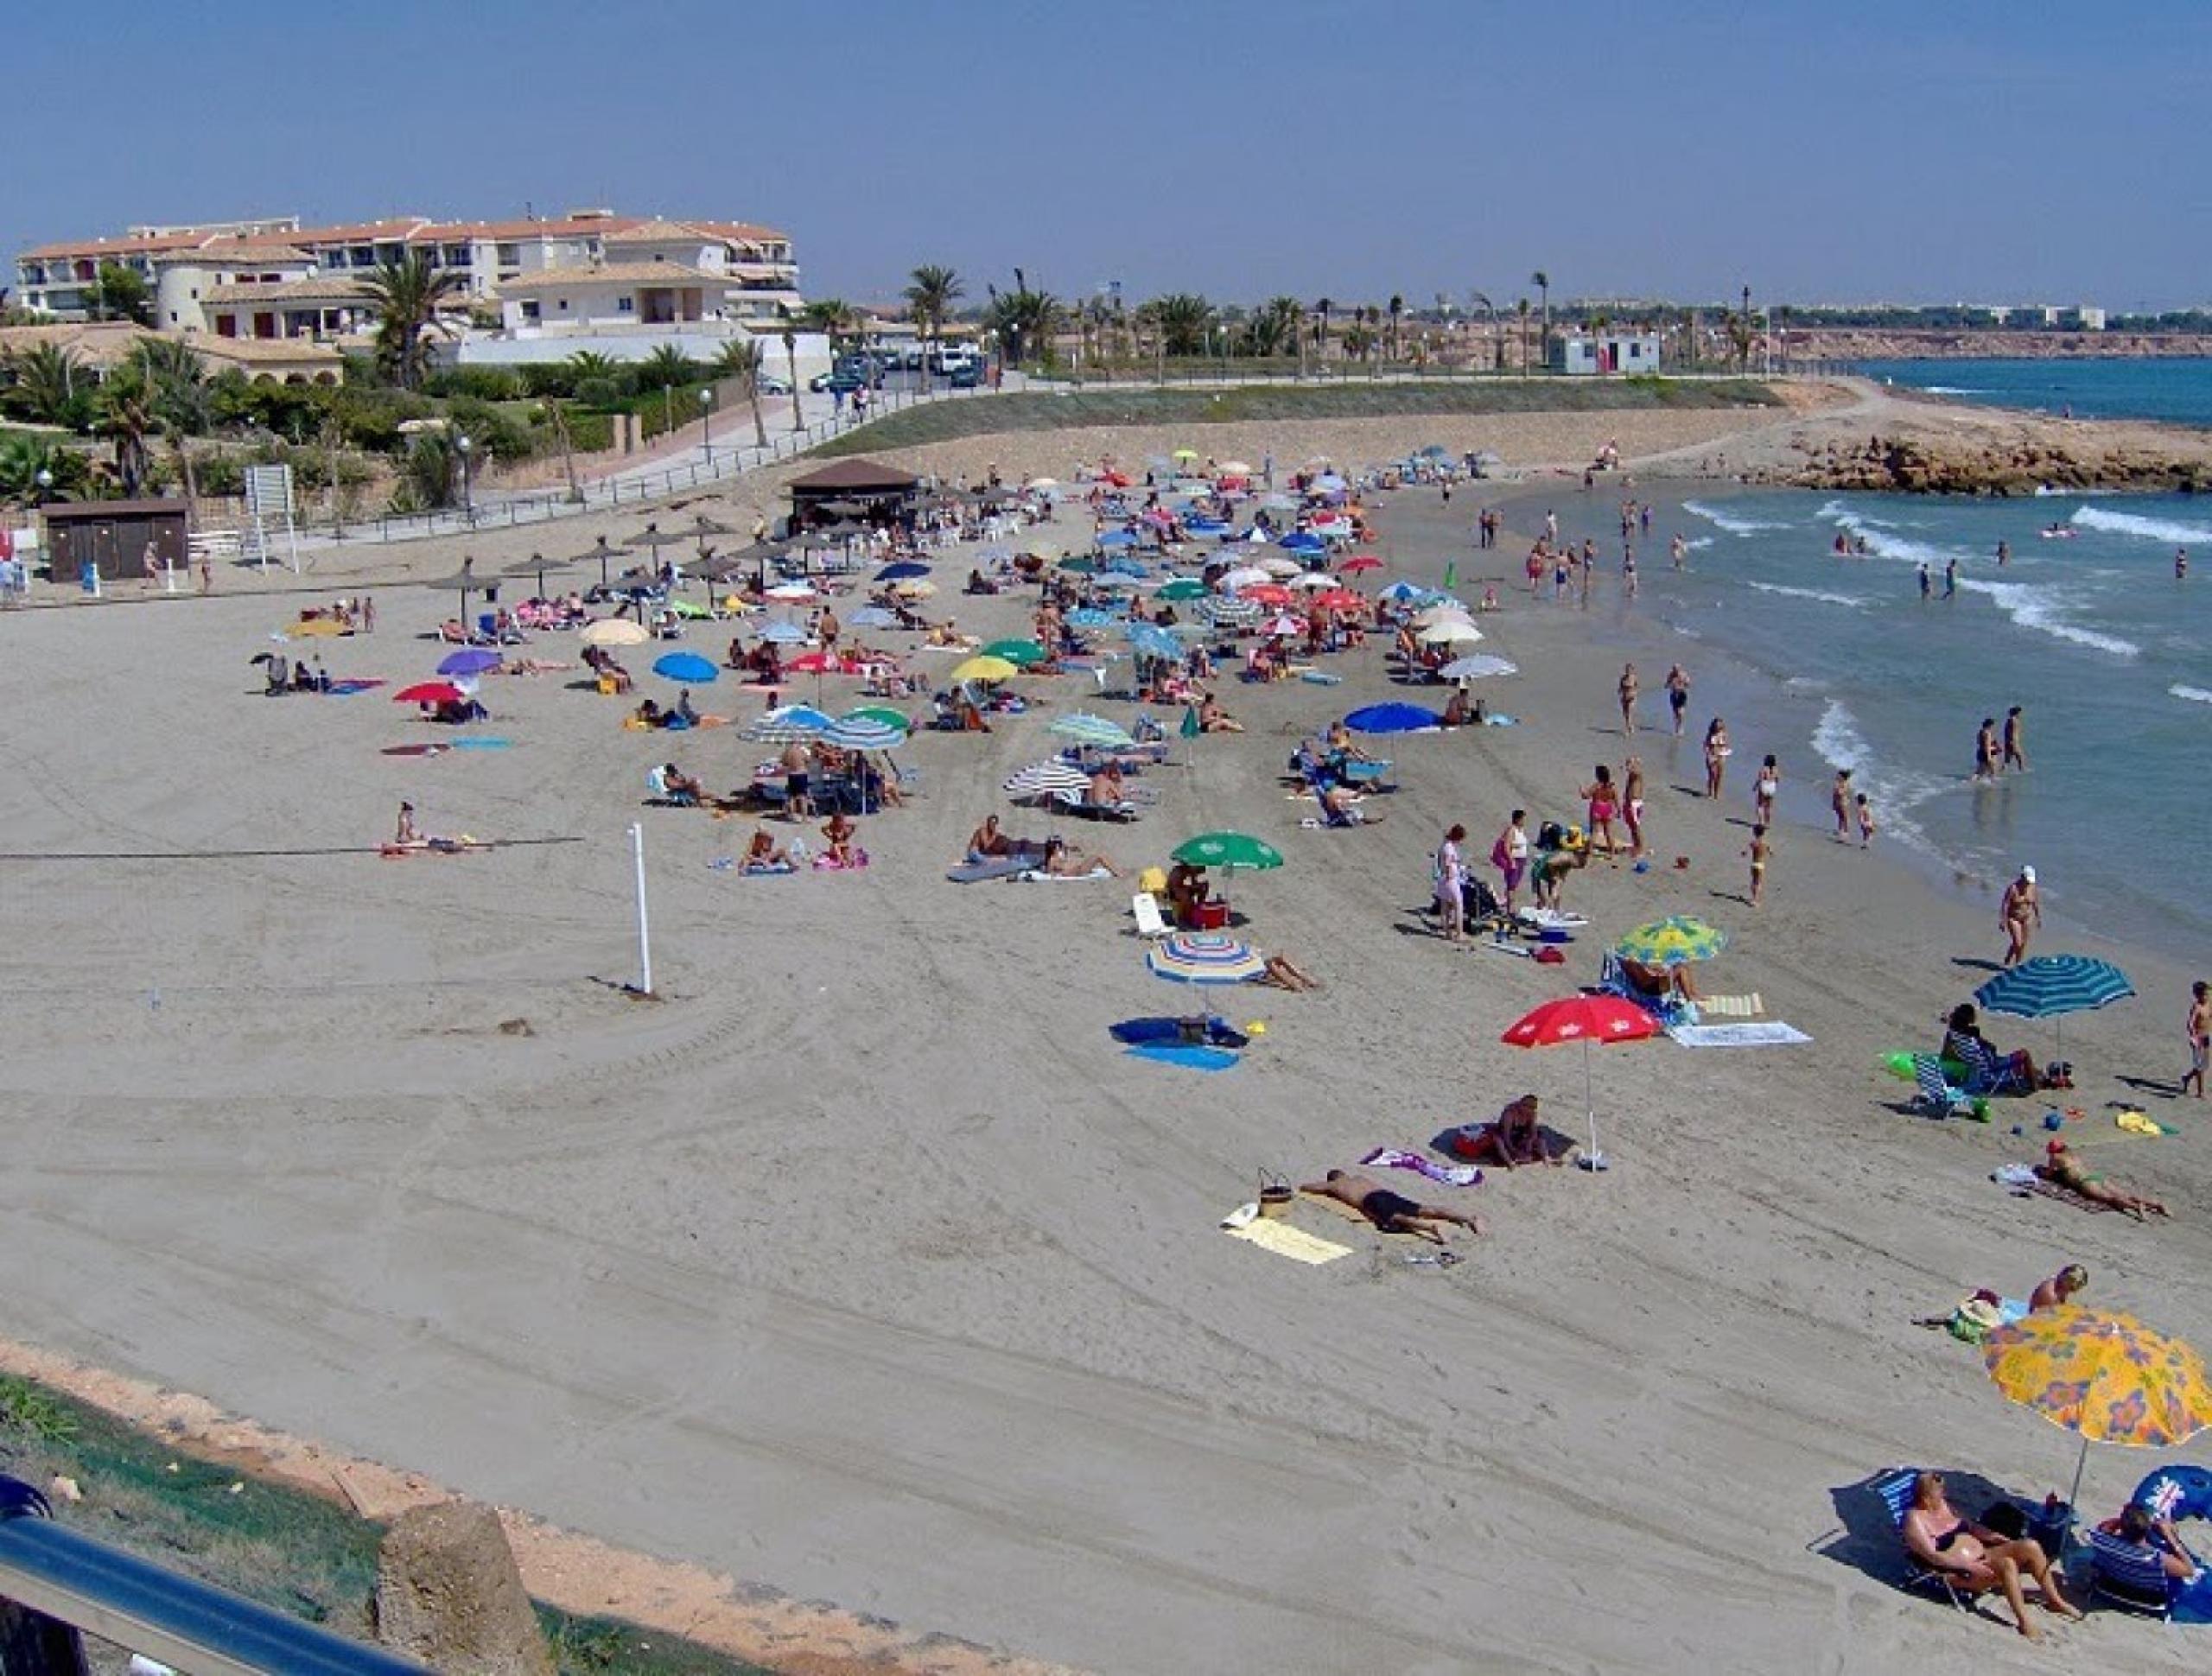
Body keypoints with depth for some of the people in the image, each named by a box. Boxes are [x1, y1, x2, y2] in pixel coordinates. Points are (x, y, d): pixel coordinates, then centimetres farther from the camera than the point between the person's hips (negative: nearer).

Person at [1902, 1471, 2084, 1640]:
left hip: (1980, 1556, 9)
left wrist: (1994, 1536, 7)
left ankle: (2054, 1600, 8)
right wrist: (1969, 1565, -28)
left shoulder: (1943, 1506, 11)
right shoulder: (1915, 1519, -14)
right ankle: (2024, 1622, -27)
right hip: (1959, 1571, -9)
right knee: (2006, 1564, -33)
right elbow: (1933, 1556, -23)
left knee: (2031, 1546, -6)